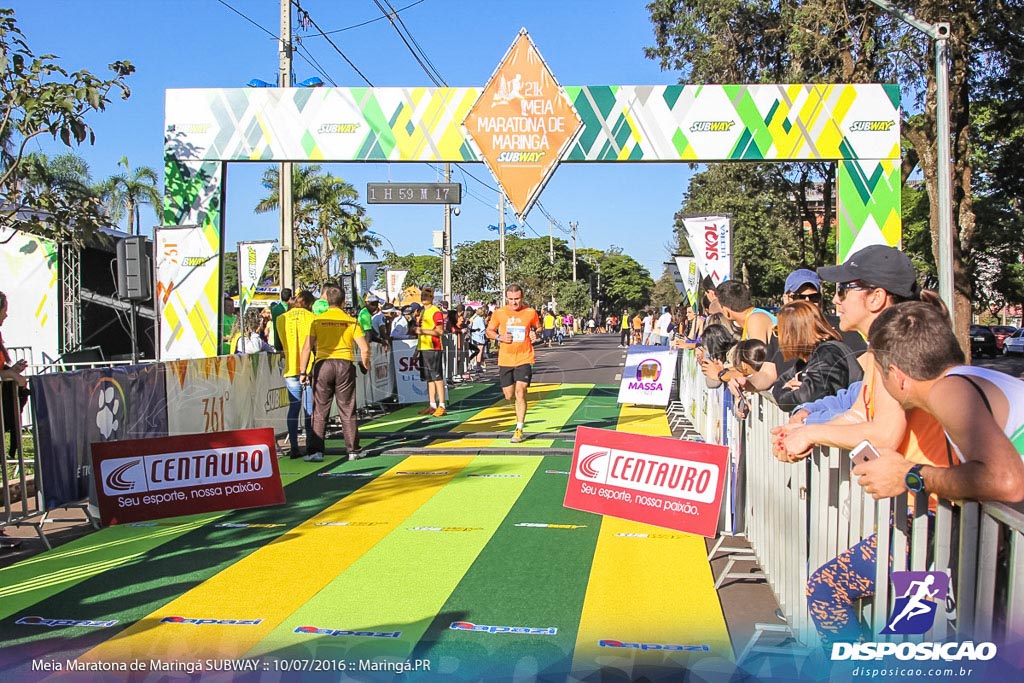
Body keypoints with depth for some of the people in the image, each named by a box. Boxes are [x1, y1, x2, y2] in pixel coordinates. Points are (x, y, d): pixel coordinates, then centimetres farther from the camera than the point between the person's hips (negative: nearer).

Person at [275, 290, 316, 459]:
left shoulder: (282, 319, 8)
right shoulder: (311, 317, -2)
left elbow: (283, 343, 15)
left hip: (291, 368, 3)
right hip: (309, 367, -3)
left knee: (294, 407, 5)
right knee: (310, 409, 2)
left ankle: (293, 447, 1)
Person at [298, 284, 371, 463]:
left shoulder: (317, 321, 2)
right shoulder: (351, 321, 3)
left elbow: (307, 348, -3)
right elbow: (364, 349, -2)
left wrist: (302, 372, 2)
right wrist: (365, 366, 15)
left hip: (323, 364, 0)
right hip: (345, 365, 1)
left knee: (320, 411, 5)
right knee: (347, 411, 9)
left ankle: (315, 451, 2)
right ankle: (353, 450, 14)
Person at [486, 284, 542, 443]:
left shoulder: (530, 313, -1)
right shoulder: (499, 313, 0)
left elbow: (538, 327, 16)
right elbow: (489, 331, 9)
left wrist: (535, 334, -7)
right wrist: (500, 337, -10)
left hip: (524, 359, -2)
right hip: (505, 360, 2)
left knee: (520, 392, -14)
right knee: (509, 395, 8)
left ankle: (519, 430, -7)